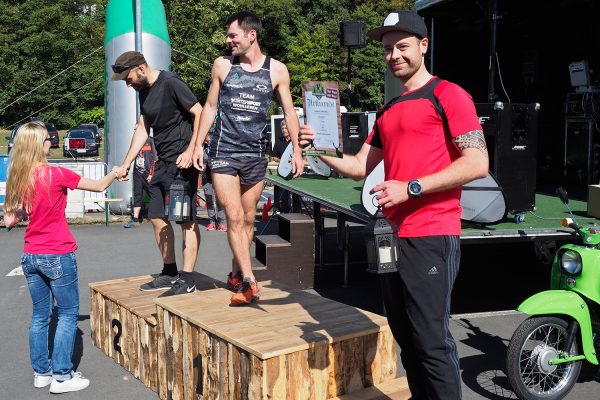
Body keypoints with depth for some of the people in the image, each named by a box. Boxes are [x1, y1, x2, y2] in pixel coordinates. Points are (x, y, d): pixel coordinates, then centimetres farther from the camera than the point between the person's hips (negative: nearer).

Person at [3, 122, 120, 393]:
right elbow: (99, 186, -5)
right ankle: (61, 376, 5)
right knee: (68, 314, 5)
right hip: (58, 256, -6)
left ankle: (41, 372, 22)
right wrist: (116, 172, 13)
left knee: (40, 315, 15)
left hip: (30, 256, 6)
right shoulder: (57, 174, -15)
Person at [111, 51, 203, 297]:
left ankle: (187, 280, 0)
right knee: (157, 217, 11)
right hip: (163, 161, 10)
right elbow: (143, 128, 19)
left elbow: (200, 113, -15)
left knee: (186, 219, -6)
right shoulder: (144, 91, 15)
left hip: (183, 160, -9)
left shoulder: (171, 83, -12)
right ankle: (170, 273, 24)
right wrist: (127, 163, 14)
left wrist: (190, 151, -20)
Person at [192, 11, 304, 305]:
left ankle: (236, 274, 26)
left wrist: (296, 150, 1)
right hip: (224, 151, -1)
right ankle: (249, 282, -11)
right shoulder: (222, 65, 4)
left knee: (248, 219, 10)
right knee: (234, 217, -11)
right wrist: (198, 145, 6)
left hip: (255, 154, 1)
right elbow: (210, 107, 10)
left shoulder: (277, 70, 2)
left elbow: (289, 111, 7)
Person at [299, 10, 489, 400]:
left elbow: (477, 163, -13)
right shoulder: (388, 111, 20)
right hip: (392, 234, 8)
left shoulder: (447, 95, -4)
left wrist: (410, 188, -18)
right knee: (405, 337, 15)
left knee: (432, 340, -6)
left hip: (431, 236, -8)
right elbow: (360, 167, 21)